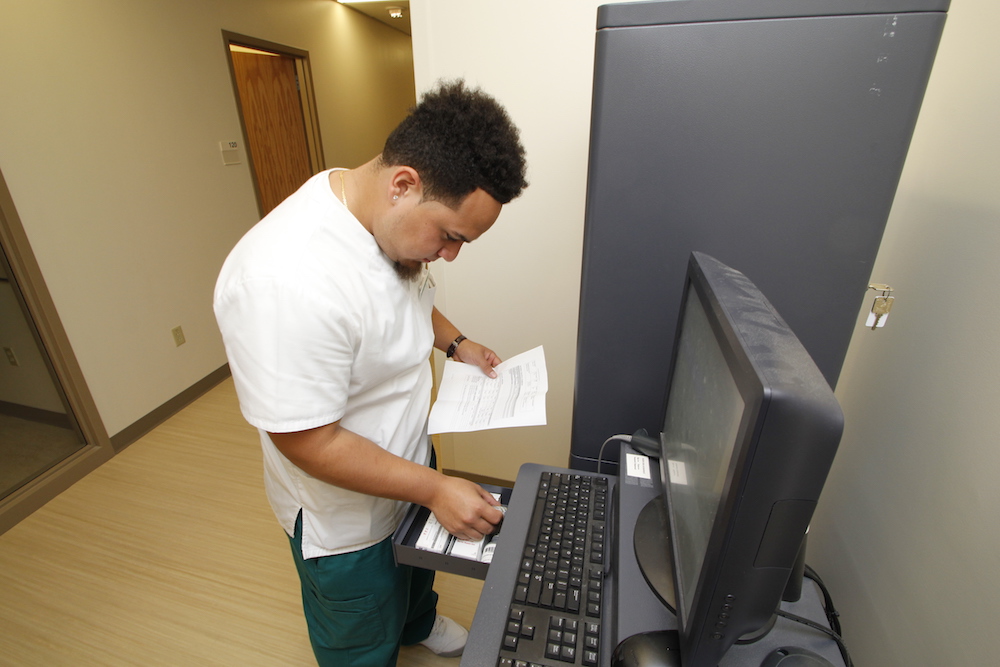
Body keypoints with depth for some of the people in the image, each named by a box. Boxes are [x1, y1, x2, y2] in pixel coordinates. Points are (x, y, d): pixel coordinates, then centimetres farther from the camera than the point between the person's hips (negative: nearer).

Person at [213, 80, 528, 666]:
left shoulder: (395, 222, -11)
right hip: (345, 517, -7)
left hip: (408, 458, 8)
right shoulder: (285, 281, -39)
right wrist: (434, 488, -25)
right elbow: (307, 442, -31)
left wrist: (455, 342, -4)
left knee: (418, 560, 37)